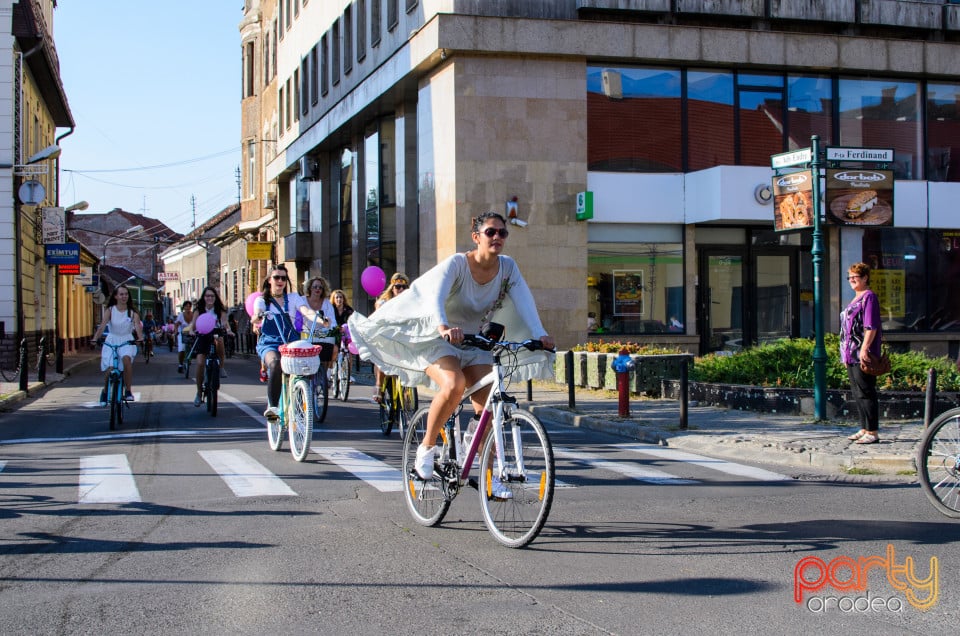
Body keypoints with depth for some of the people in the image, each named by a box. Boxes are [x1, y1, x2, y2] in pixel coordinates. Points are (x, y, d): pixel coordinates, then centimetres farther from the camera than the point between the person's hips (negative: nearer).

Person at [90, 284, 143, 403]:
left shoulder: (133, 312, -2)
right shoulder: (109, 310, -2)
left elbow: (137, 326, -16)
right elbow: (102, 325, -14)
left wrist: (140, 338, -36)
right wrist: (95, 338, -31)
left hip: (127, 341, -1)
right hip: (112, 341, 1)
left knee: (126, 358, -33)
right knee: (110, 369, -9)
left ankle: (128, 391, -23)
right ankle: (105, 391, 24)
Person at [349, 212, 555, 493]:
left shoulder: (507, 267, -6)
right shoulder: (456, 264, -20)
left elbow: (524, 302, -17)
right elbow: (436, 297, -36)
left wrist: (540, 334, -35)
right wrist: (443, 326, -57)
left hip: (475, 343, 5)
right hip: (437, 340, -5)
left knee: (486, 406, -7)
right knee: (454, 384, -31)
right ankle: (427, 447, -10)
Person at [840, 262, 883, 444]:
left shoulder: (869, 297, -10)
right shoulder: (856, 299, 20)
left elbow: (871, 327, -18)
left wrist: (864, 349, -24)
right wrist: (846, 352, 22)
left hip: (863, 355, -10)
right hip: (852, 354, 10)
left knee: (865, 393, -9)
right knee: (857, 393, 13)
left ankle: (873, 432, -6)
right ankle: (864, 429, 19)